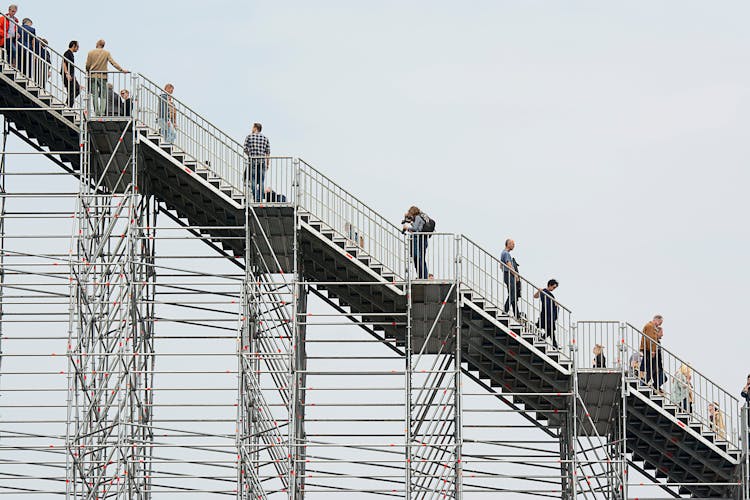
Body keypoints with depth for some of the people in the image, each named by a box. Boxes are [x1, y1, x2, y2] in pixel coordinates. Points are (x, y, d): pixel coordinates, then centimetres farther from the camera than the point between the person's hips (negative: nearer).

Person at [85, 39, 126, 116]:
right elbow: (113, 63, -6)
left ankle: (97, 113, -3)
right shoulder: (106, 53, 0)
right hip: (103, 76, 0)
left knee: (95, 95, 1)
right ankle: (102, 112, -7)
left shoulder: (91, 52, 1)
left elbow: (87, 65, 2)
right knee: (103, 96, 4)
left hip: (93, 76, 0)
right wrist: (121, 70, -5)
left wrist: (88, 72, 21)